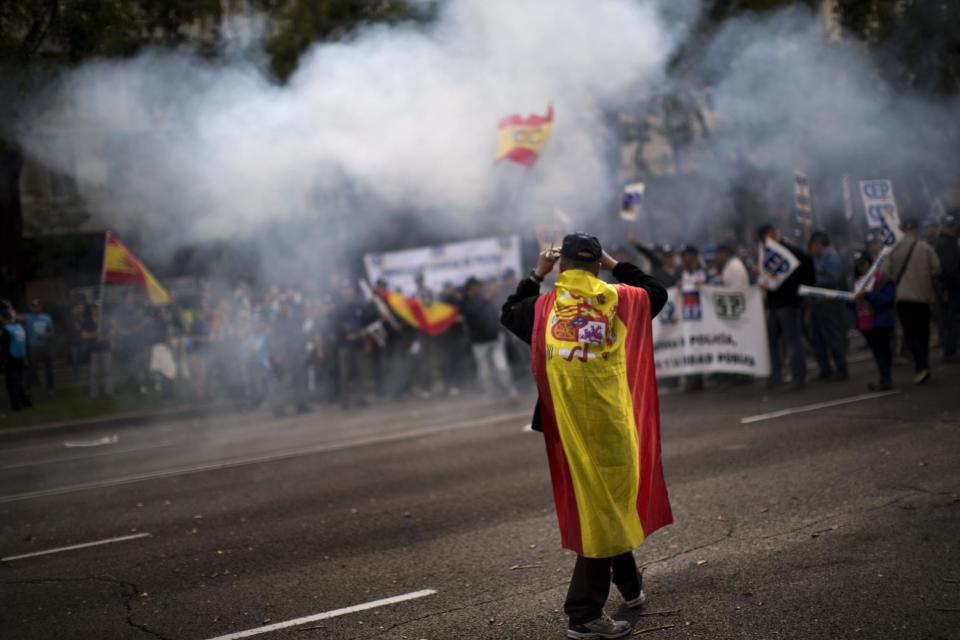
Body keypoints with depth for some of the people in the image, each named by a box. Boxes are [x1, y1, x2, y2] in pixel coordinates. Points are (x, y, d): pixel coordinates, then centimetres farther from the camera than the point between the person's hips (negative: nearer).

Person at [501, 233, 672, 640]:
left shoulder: (543, 308, 1)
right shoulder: (619, 300, -1)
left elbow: (508, 314, 21)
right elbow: (657, 293, 19)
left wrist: (536, 275, 21)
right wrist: (616, 265, 19)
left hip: (569, 424, 2)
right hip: (611, 420, -2)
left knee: (601, 503, 14)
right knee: (609, 504, 6)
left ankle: (629, 585, 27)